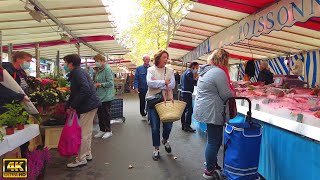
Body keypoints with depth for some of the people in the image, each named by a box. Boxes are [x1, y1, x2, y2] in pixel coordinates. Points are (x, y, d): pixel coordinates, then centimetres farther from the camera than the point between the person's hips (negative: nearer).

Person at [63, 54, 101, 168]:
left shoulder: (78, 72, -14)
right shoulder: (76, 73, 18)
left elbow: (85, 89, -29)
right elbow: (74, 93, 19)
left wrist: (73, 105, -23)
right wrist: (68, 106, 10)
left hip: (88, 105, -10)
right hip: (90, 104, 10)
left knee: (83, 133, -3)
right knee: (87, 131, 18)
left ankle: (81, 159, 8)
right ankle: (87, 154, 31)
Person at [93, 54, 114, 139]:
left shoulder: (107, 69, -14)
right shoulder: (99, 70, 14)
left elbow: (110, 83, -21)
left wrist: (100, 84, -17)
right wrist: (96, 84, 6)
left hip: (106, 96, -9)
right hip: (100, 96, 9)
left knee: (106, 114, 1)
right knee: (100, 113, 14)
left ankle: (108, 130, 16)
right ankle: (102, 130, 27)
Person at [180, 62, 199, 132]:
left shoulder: (185, 72, 19)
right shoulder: (189, 73, -11)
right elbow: (193, 83, -20)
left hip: (183, 93, 10)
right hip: (187, 93, -10)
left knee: (184, 109, 13)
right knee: (189, 110, -8)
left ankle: (183, 125, 19)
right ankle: (187, 126, -6)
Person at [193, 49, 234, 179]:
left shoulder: (205, 70, 13)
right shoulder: (219, 72, -18)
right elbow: (226, 95, -16)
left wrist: (229, 90, 18)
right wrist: (233, 93, 6)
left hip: (204, 109, 10)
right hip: (212, 112, -10)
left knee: (213, 139, 20)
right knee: (214, 141, 3)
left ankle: (212, 163, 34)